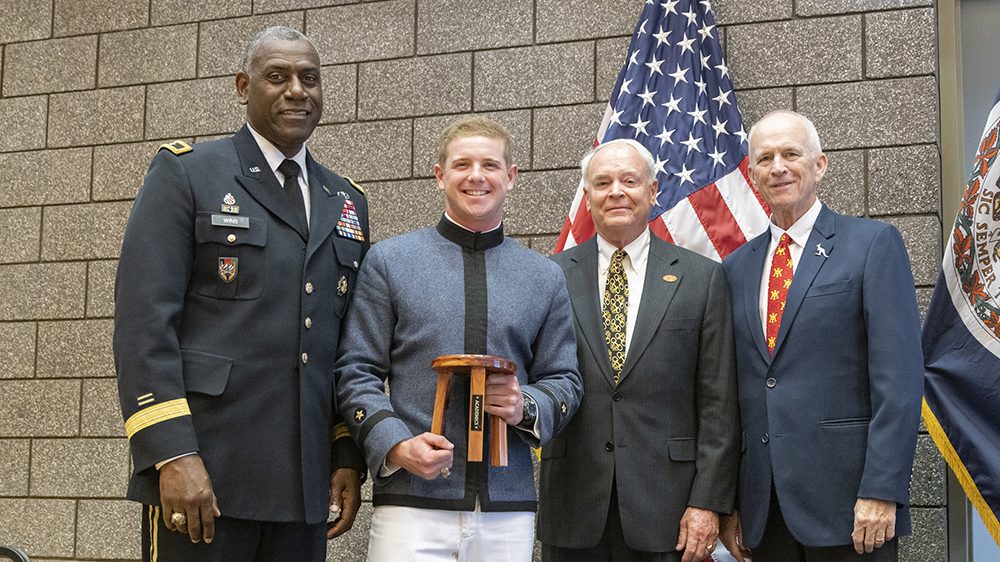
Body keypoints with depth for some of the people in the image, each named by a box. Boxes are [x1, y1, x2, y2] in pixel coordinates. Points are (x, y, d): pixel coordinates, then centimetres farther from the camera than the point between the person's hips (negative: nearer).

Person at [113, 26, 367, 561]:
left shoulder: (347, 202, 16)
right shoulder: (184, 172, 1)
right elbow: (144, 320, -8)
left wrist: (348, 456, 7)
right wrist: (172, 454, -16)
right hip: (201, 474, -4)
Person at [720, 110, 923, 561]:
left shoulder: (873, 244, -2)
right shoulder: (737, 267, 13)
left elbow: (899, 377, -8)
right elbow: (732, 391, 13)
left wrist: (881, 490, -15)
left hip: (845, 496, -4)